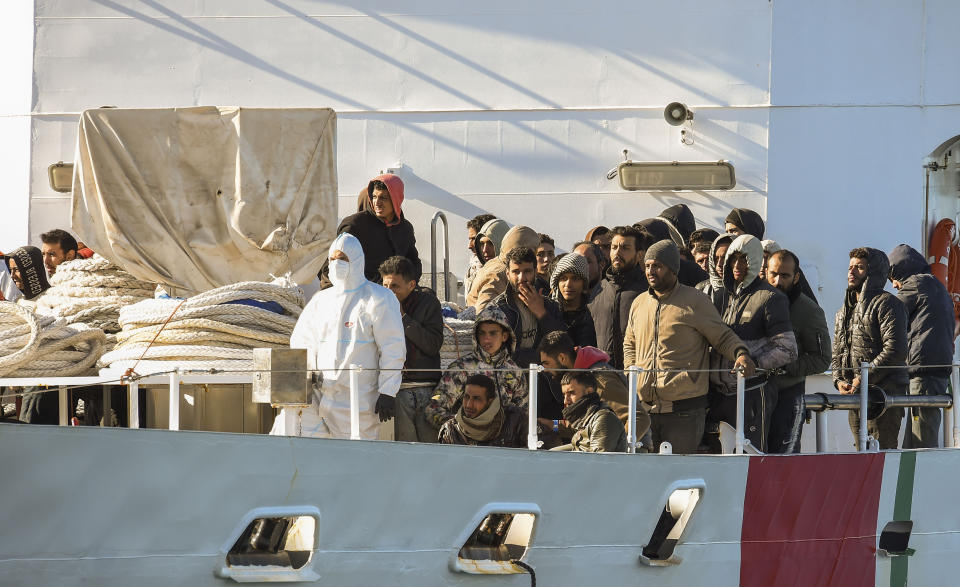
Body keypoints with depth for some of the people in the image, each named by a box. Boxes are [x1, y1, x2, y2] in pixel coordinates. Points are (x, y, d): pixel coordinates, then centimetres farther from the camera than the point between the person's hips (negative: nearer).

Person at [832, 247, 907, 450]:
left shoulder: (886, 304, -4)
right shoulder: (844, 311, 22)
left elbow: (895, 350, -15)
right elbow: (836, 354, 24)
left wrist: (863, 379, -16)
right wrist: (839, 381, 3)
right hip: (854, 396, 8)